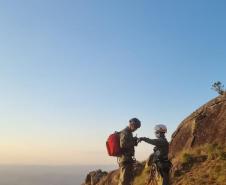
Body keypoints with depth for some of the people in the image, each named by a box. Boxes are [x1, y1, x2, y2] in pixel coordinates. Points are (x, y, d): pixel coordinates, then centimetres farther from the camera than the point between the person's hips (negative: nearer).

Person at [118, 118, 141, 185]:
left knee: (129, 178, 17)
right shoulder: (124, 133, -14)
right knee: (124, 179, -7)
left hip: (128, 159, 10)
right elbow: (123, 145, -26)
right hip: (125, 159, -10)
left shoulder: (129, 133, 17)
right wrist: (133, 141, -14)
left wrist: (134, 141, 4)